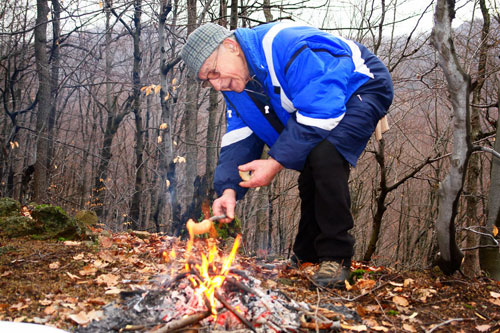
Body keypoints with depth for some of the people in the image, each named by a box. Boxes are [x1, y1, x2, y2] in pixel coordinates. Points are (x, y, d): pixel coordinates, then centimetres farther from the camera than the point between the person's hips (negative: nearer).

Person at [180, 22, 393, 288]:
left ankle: (336, 257, -19)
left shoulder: (286, 46, -35)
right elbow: (239, 139, -6)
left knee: (325, 155, -32)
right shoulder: (234, 84, -5)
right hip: (319, 104, 9)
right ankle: (306, 256, 30)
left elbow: (321, 113, -37)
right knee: (310, 180, 10)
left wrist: (276, 162, -33)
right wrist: (228, 189, -22)